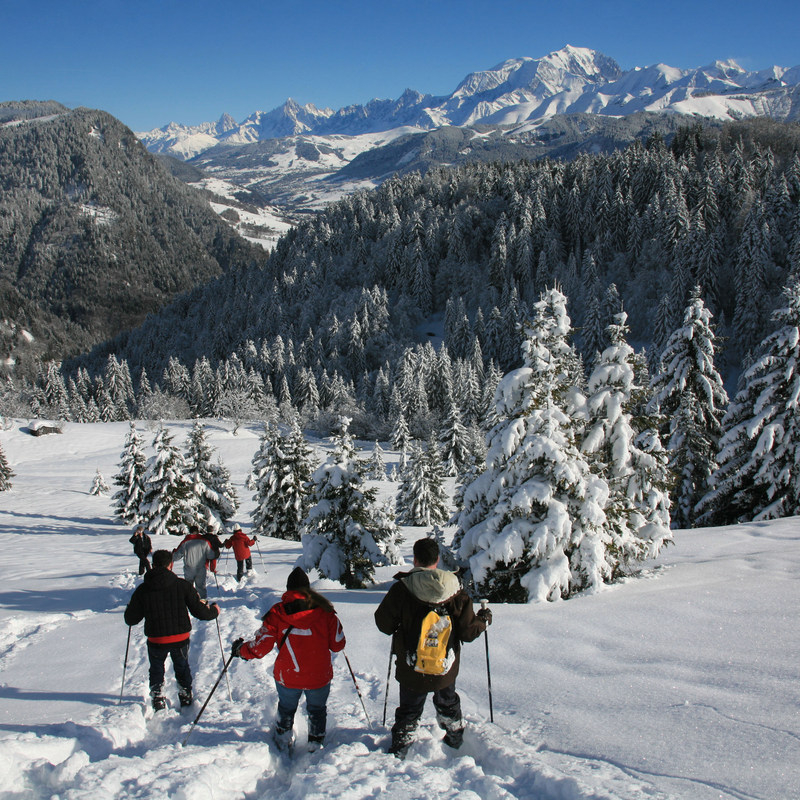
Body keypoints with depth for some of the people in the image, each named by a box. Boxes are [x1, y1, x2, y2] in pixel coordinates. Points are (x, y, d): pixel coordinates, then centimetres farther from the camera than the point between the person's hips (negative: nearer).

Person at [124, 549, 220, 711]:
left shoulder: (142, 590, -7)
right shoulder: (182, 585, -11)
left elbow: (130, 619, 0)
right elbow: (199, 611, -8)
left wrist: (130, 607, 23)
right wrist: (214, 611, 13)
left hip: (155, 641, 0)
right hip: (181, 639, 1)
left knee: (156, 670, 25)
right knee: (182, 668, 26)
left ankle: (158, 700, 27)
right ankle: (186, 698, 37)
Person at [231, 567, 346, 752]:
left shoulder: (277, 612, -11)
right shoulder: (324, 610, -10)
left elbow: (260, 647, -9)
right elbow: (337, 645, -4)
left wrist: (241, 649, 10)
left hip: (287, 677, 1)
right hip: (319, 677, 0)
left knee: (286, 710, 28)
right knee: (317, 711, 26)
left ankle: (284, 744, 45)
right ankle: (315, 746, 35)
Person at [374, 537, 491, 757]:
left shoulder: (402, 588, -18)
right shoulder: (456, 591, -12)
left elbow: (384, 624, -10)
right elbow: (468, 632, -9)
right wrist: (484, 620, 12)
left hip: (411, 670, -2)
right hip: (446, 669, 2)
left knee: (409, 710, 18)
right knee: (448, 704, 28)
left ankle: (399, 749, 23)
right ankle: (455, 740, 45)